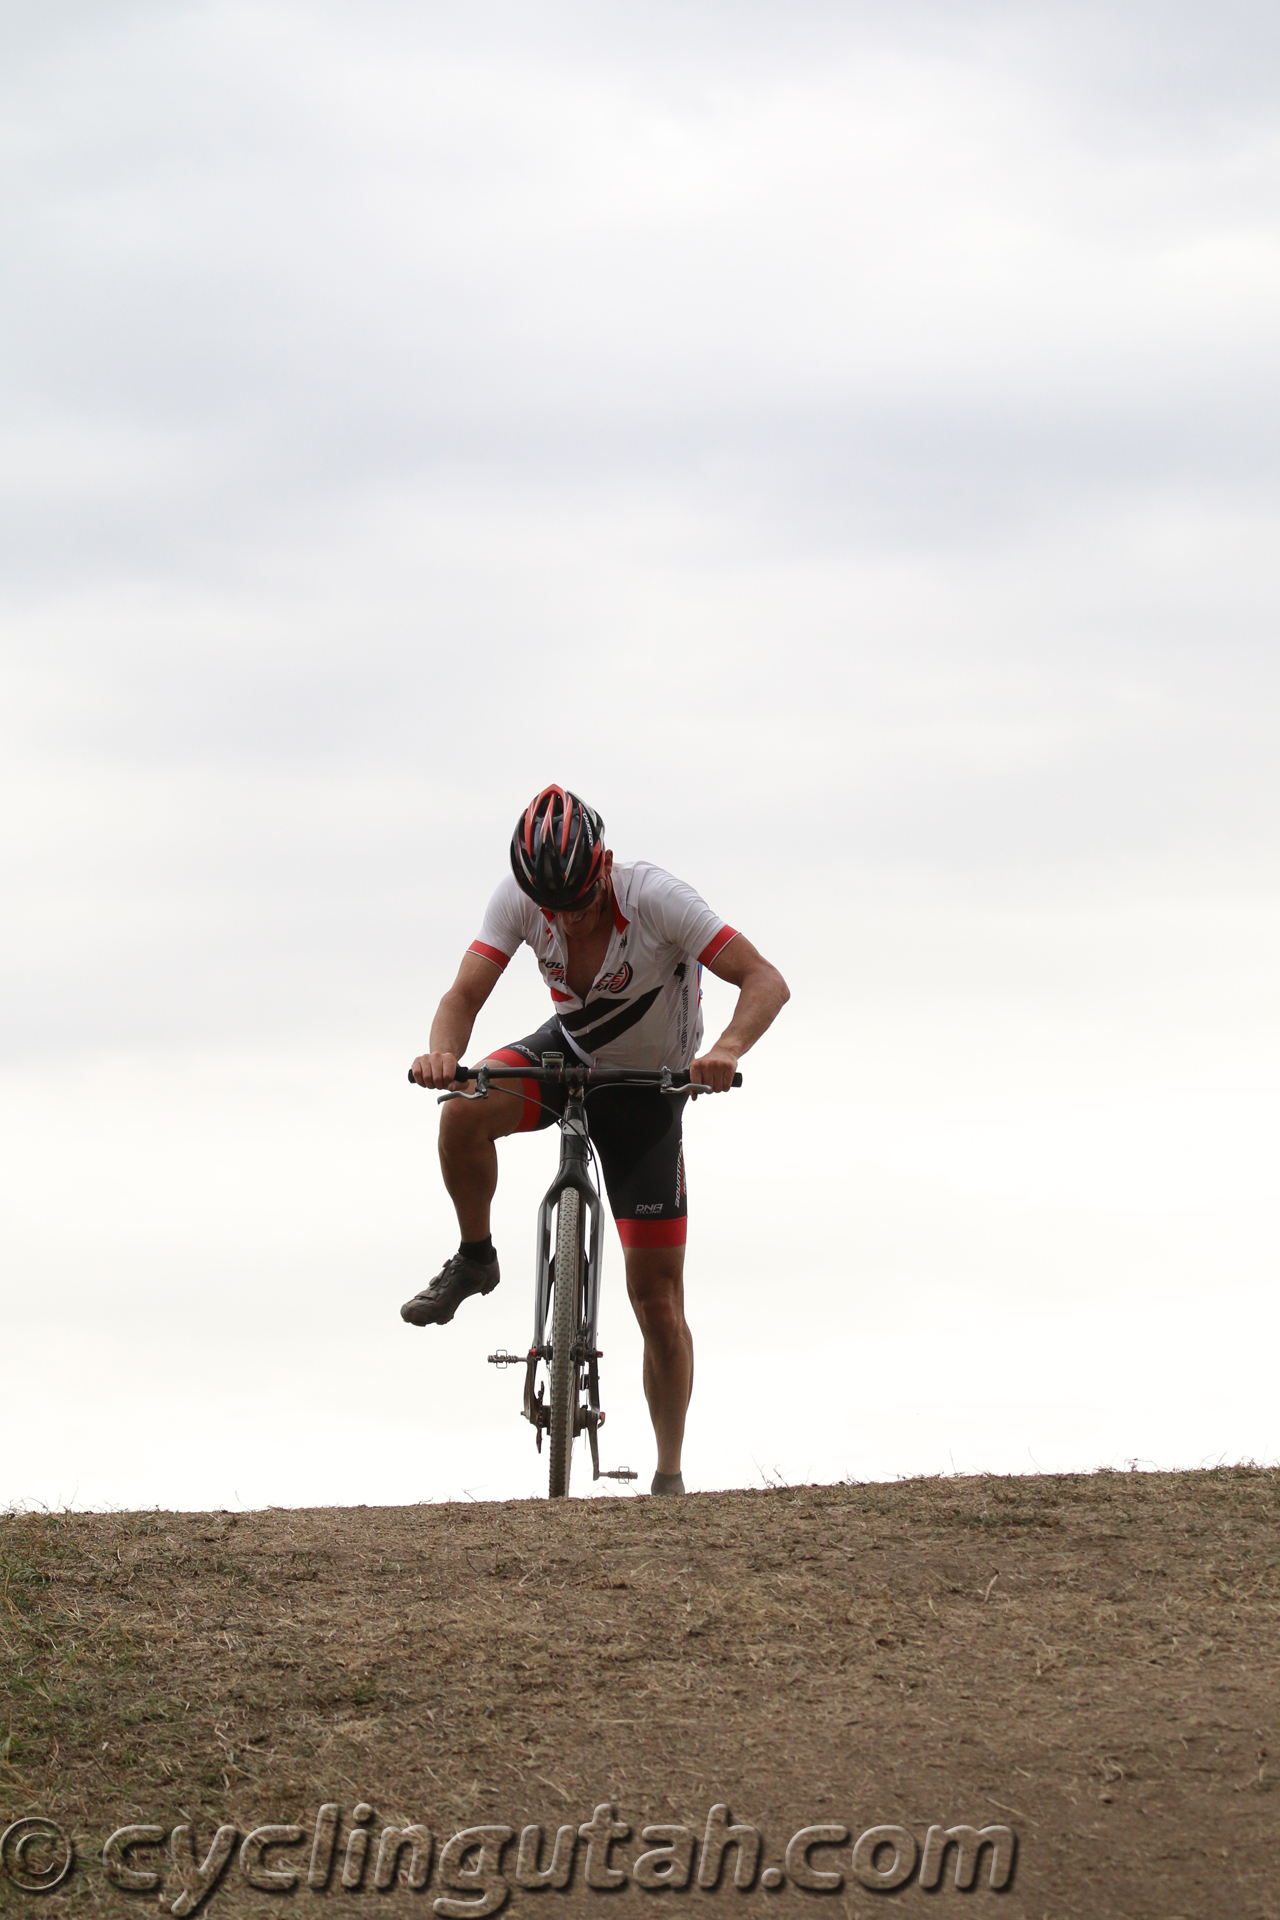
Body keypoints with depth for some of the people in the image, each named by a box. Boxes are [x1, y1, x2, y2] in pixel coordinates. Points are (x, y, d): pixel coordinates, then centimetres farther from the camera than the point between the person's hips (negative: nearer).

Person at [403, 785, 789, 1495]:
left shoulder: (653, 897, -31)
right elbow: (465, 994, -24)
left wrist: (727, 1050, -54)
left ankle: (669, 1477, 8)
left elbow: (766, 982, -34)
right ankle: (474, 1259, -5)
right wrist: (441, 1054, -47)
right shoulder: (520, 898, -22)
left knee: (658, 1297, -4)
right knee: (465, 1113, -32)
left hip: (646, 1086, -2)